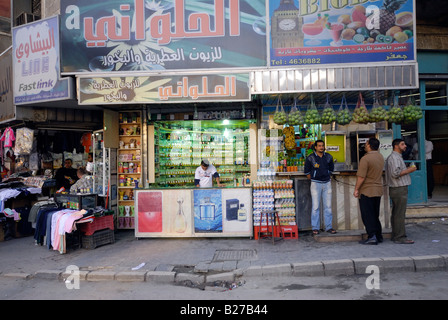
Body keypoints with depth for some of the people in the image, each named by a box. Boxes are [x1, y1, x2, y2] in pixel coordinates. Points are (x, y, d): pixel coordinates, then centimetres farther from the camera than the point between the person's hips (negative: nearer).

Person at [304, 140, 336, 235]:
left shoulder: (329, 157, 6)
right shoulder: (310, 158, -5)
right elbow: (307, 171, 8)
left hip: (327, 183, 3)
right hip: (315, 184, -3)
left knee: (328, 206, 5)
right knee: (315, 207, -4)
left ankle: (329, 227, 14)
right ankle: (315, 228, 3)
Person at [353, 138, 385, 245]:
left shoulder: (365, 158, -19)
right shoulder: (381, 157, 7)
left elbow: (361, 177, -20)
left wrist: (356, 189, -11)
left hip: (366, 191, -8)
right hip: (378, 190, 8)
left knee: (367, 215, 0)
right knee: (375, 214, 17)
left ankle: (372, 237, 0)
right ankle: (379, 236, 21)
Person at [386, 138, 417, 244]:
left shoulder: (396, 157, 21)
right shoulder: (394, 157, -13)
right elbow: (396, 173, -23)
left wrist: (407, 169, 17)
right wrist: (409, 170, -13)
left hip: (396, 189, 11)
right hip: (399, 189, -11)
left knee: (396, 214, 12)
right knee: (400, 214, -7)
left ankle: (395, 236, 17)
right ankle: (400, 237, -3)